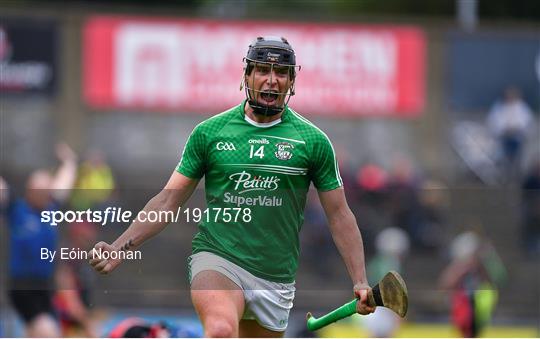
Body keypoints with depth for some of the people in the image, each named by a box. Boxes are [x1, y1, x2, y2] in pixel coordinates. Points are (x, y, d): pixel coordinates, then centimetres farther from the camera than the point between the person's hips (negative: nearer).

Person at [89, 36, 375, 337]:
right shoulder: (209, 132, 5)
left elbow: (339, 215, 10)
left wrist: (360, 281, 3)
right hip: (216, 258, -2)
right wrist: (121, 246, -1)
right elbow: (169, 200, 9)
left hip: (275, 277, 2)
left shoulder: (313, 141, 5)